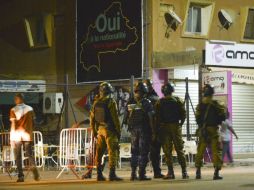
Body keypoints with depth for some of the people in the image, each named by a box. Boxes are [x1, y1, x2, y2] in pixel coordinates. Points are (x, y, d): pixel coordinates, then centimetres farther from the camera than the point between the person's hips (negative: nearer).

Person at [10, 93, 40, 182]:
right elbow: (32, 123, 8)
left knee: (18, 156, 6)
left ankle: (21, 176, 3)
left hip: (17, 135, -2)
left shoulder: (14, 110, -3)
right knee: (29, 154, 8)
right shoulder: (30, 109, 7)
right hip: (27, 135, 2)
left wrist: (11, 137, -5)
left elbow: (13, 124, -7)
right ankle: (33, 166, -22)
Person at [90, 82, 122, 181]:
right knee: (112, 151, -5)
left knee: (99, 152, 12)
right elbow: (115, 118, -13)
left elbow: (92, 117, 12)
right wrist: (118, 131, -5)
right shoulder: (111, 102, -11)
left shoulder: (96, 102, 7)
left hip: (100, 129, 6)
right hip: (109, 130, -6)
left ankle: (99, 174, 15)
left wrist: (94, 130, 21)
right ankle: (112, 174, -11)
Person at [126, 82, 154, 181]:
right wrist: (153, 129, -6)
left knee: (134, 151, 13)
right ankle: (141, 174, -4)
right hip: (144, 129, -4)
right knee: (143, 151, -1)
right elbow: (151, 118, -12)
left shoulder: (130, 103, 3)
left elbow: (127, 118, 7)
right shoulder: (146, 103, -10)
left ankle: (133, 173, 11)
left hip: (133, 129, 4)